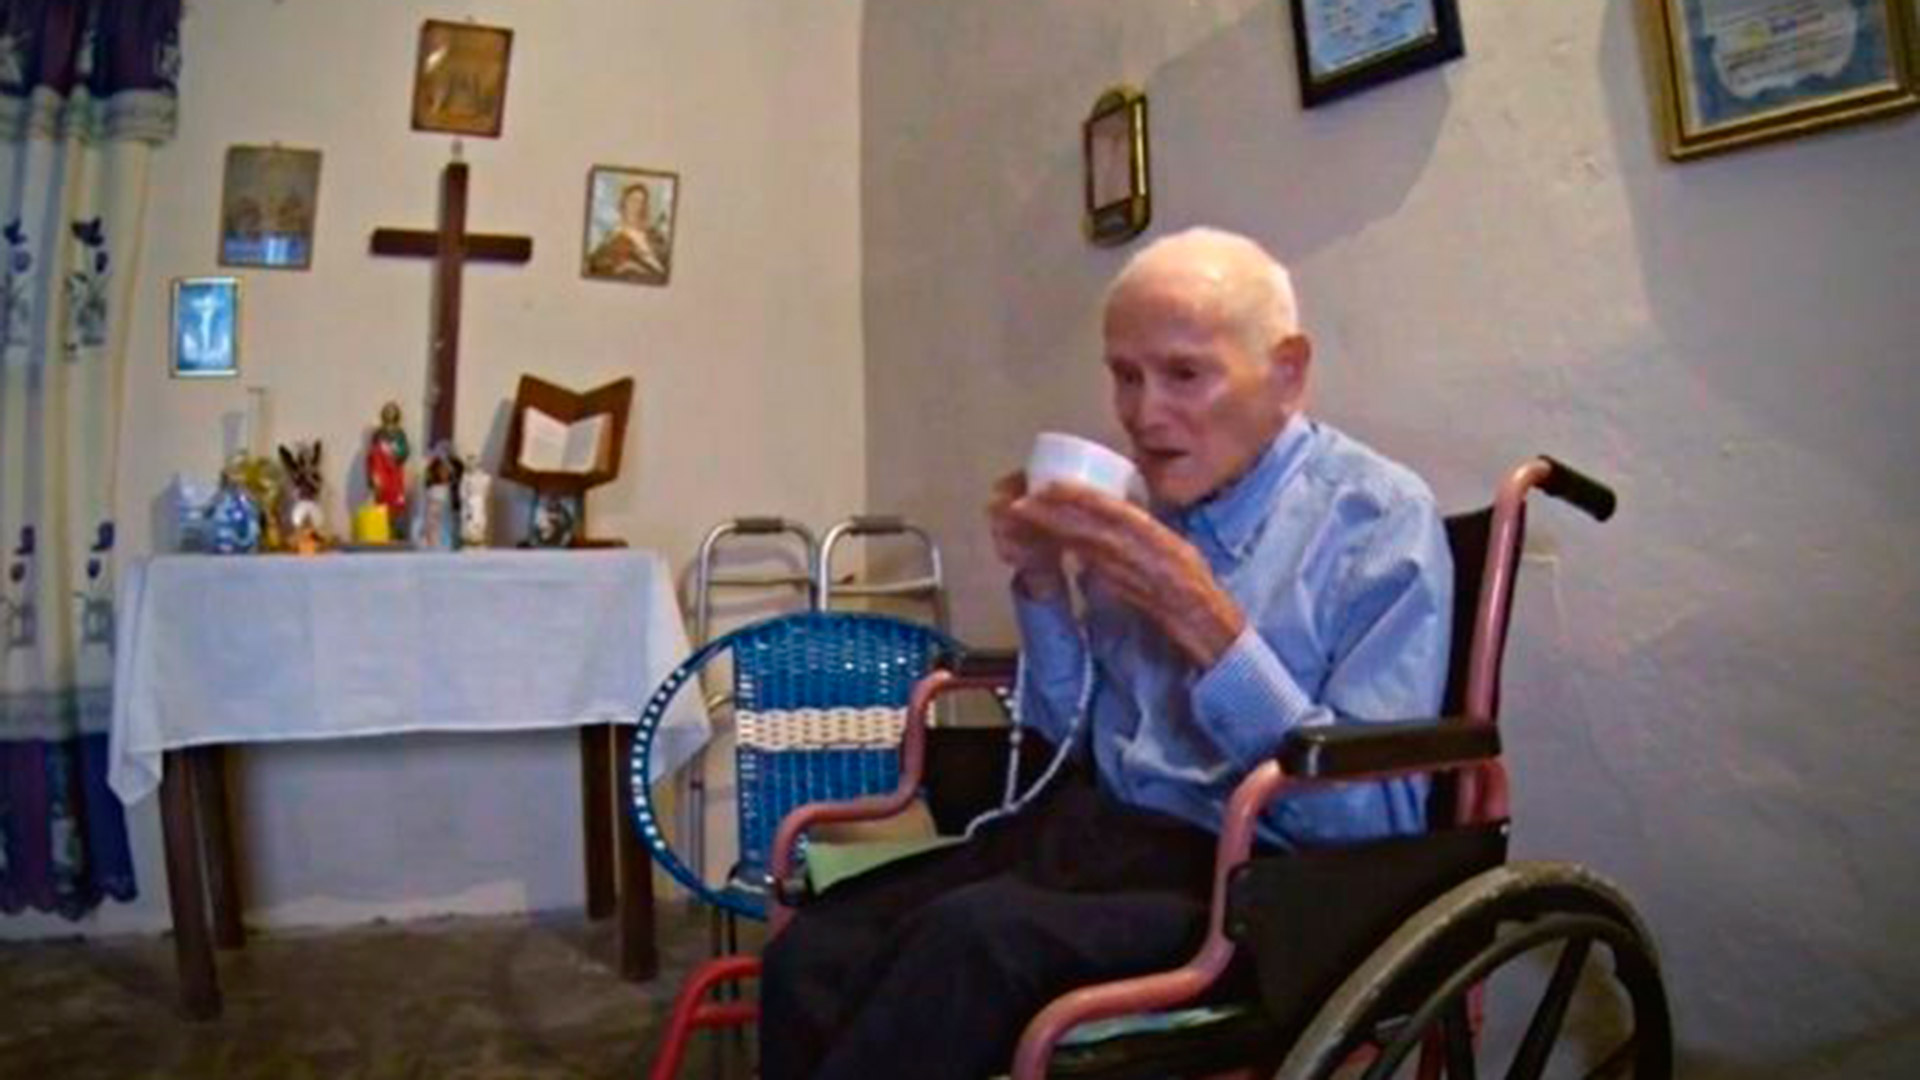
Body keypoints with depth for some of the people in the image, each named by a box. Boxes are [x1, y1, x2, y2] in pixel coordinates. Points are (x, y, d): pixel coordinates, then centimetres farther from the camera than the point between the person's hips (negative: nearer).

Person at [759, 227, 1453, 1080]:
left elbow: (1374, 819, -13)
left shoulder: (1380, 518, -6)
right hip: (1094, 832, 6)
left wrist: (1208, 625, -21)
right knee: (813, 951, -19)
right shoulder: (1148, 504, 12)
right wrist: (1043, 584, 1)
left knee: (972, 937, -33)